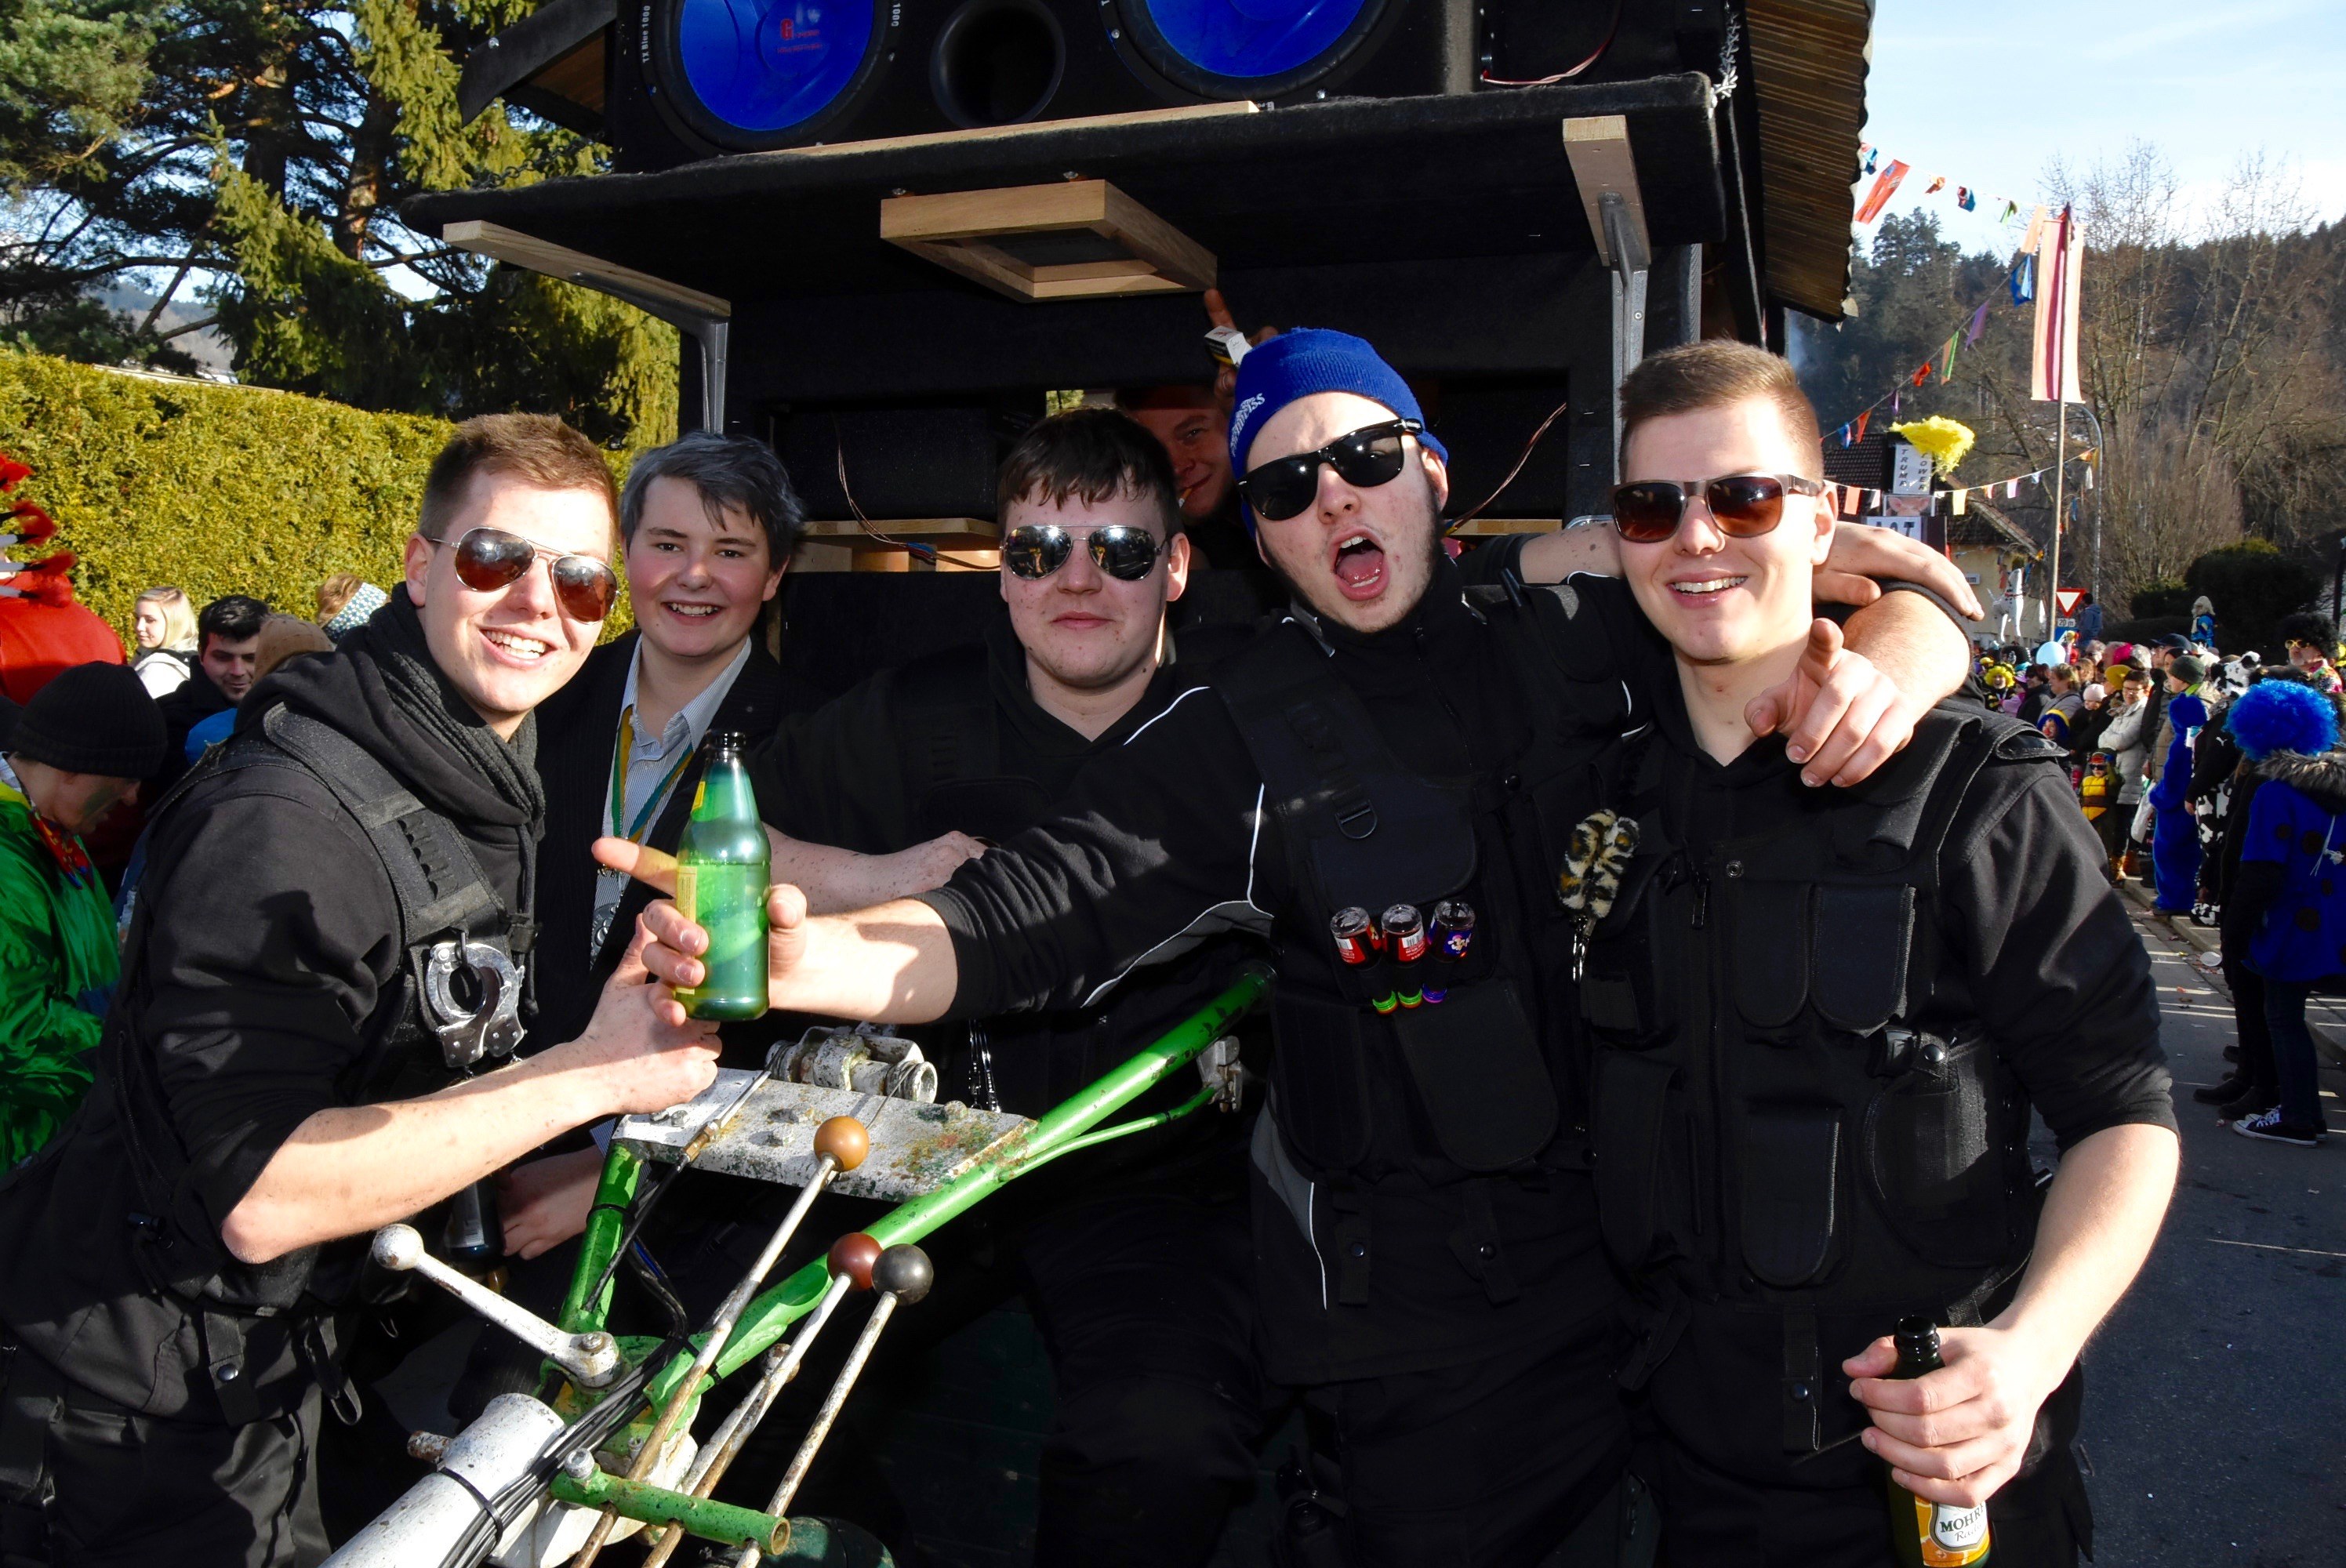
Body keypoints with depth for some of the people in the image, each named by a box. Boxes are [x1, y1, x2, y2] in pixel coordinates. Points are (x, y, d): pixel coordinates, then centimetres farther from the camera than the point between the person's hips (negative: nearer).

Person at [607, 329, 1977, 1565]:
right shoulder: (1239, 738, -3)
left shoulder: (1576, 632, 1)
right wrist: (796, 956, -29)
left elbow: (1919, 610, 6)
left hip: (1662, 1253, 3)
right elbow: (1017, 924, -11)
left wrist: (1872, 671, -18)